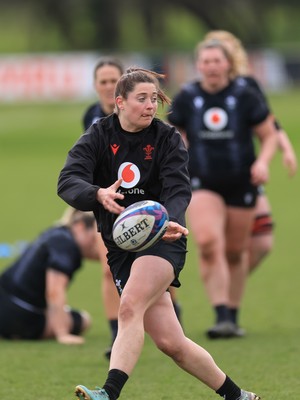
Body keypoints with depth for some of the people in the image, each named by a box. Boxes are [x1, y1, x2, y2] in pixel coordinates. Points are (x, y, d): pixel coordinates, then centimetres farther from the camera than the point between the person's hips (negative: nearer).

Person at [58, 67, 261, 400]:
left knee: (130, 307, -29)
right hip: (120, 246, 3)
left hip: (162, 240, -2)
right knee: (170, 342, 1)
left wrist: (170, 222, -37)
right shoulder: (98, 137, -1)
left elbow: (178, 190, -15)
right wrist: (98, 195, -39)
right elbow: (68, 181, -17)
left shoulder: (168, 139, -2)